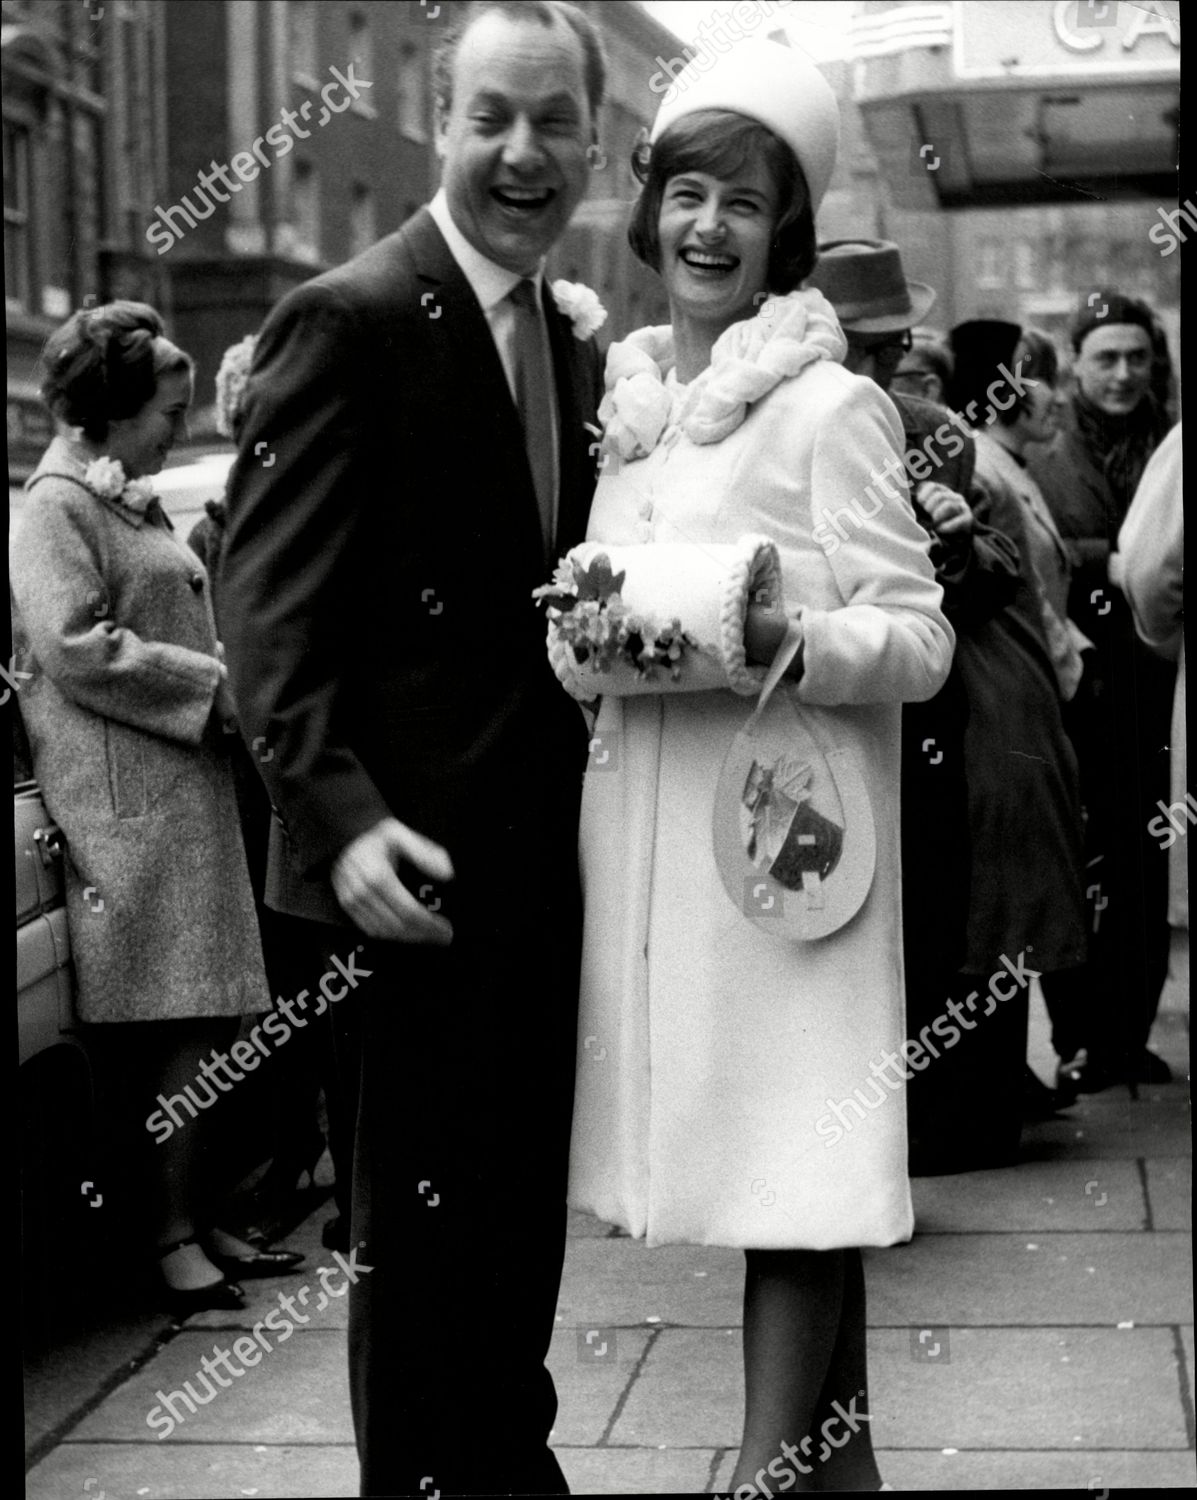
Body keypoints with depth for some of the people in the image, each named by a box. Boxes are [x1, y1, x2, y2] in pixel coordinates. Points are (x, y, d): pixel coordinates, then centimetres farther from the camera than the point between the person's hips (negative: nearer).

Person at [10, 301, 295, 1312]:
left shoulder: (131, 501, 22)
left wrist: (227, 679, 13)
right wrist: (215, 685, -14)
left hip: (188, 786, 9)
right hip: (129, 801, -9)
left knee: (203, 1030, 9)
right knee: (176, 1034, -10)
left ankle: (198, 1221, 15)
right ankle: (175, 1237, -5)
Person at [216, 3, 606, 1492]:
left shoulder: (578, 335, 12)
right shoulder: (349, 321, -12)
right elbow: (270, 601, -16)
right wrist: (339, 813, -25)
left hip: (546, 848, 7)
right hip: (420, 854, -7)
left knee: (524, 1191, 17)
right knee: (426, 1202, 3)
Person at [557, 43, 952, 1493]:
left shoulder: (829, 406, -6)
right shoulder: (625, 408, 13)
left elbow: (918, 639, -7)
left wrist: (782, 645, -24)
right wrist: (588, 634, -3)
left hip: (782, 820, -6)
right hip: (645, 819, 6)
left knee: (791, 1159, -6)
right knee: (755, 1152, 10)